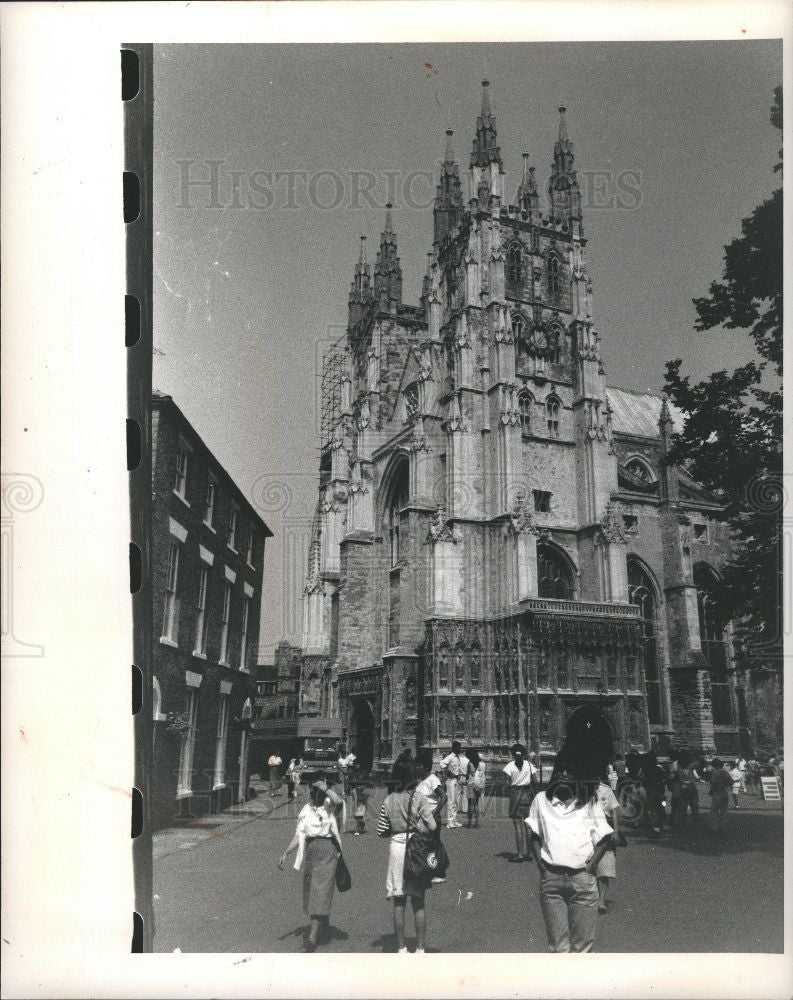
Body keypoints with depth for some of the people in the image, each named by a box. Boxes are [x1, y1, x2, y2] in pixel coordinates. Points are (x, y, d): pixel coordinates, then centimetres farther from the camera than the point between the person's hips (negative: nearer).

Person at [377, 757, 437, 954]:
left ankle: (401, 949, 14)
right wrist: (418, 829, 8)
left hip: (396, 847, 1)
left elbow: (381, 832, -1)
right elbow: (432, 826, -11)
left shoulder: (388, 801, -3)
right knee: (418, 903, 9)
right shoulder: (419, 798, -9)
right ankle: (420, 949, 12)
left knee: (399, 902, 10)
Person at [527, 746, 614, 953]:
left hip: (583, 880, 0)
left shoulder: (591, 803, 3)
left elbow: (604, 839, 7)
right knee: (557, 944, 3)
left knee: (583, 944, 3)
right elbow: (535, 837, 11)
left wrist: (591, 865, -4)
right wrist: (540, 864, -1)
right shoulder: (542, 800, 5)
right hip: (550, 879, 1)